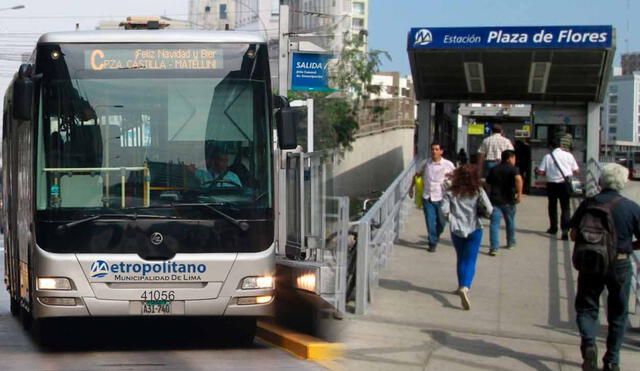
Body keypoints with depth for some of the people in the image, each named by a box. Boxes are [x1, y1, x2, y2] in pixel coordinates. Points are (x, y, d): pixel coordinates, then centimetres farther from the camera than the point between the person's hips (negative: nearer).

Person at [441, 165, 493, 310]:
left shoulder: (451, 192, -3)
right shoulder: (478, 191, -5)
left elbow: (444, 211, -13)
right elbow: (489, 210, -11)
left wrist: (453, 219, 6)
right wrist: (477, 213, 8)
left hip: (457, 231, 2)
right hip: (474, 230, -2)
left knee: (461, 260, 20)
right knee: (470, 261, -2)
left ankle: (462, 287, 30)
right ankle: (465, 287, -24)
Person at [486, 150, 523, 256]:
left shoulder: (493, 169, 12)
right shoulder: (513, 169, -3)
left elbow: (488, 183, 21)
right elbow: (518, 179, -23)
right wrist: (519, 194, -21)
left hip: (495, 199, 2)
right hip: (508, 200, -2)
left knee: (495, 224, -5)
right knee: (510, 222, 19)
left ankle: (494, 247, -17)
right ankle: (511, 242, 36)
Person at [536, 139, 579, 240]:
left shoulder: (547, 157, -2)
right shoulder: (568, 155, -1)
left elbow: (540, 172, -6)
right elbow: (576, 171, 1)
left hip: (552, 184, 0)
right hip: (565, 184, 0)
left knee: (552, 206, 19)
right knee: (565, 207, 1)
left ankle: (553, 227, 30)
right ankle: (565, 230, -14)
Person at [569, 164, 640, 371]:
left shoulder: (588, 204, -6)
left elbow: (574, 235, -1)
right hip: (620, 265, 0)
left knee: (586, 308, 11)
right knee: (617, 315, 14)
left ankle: (589, 344, -16)